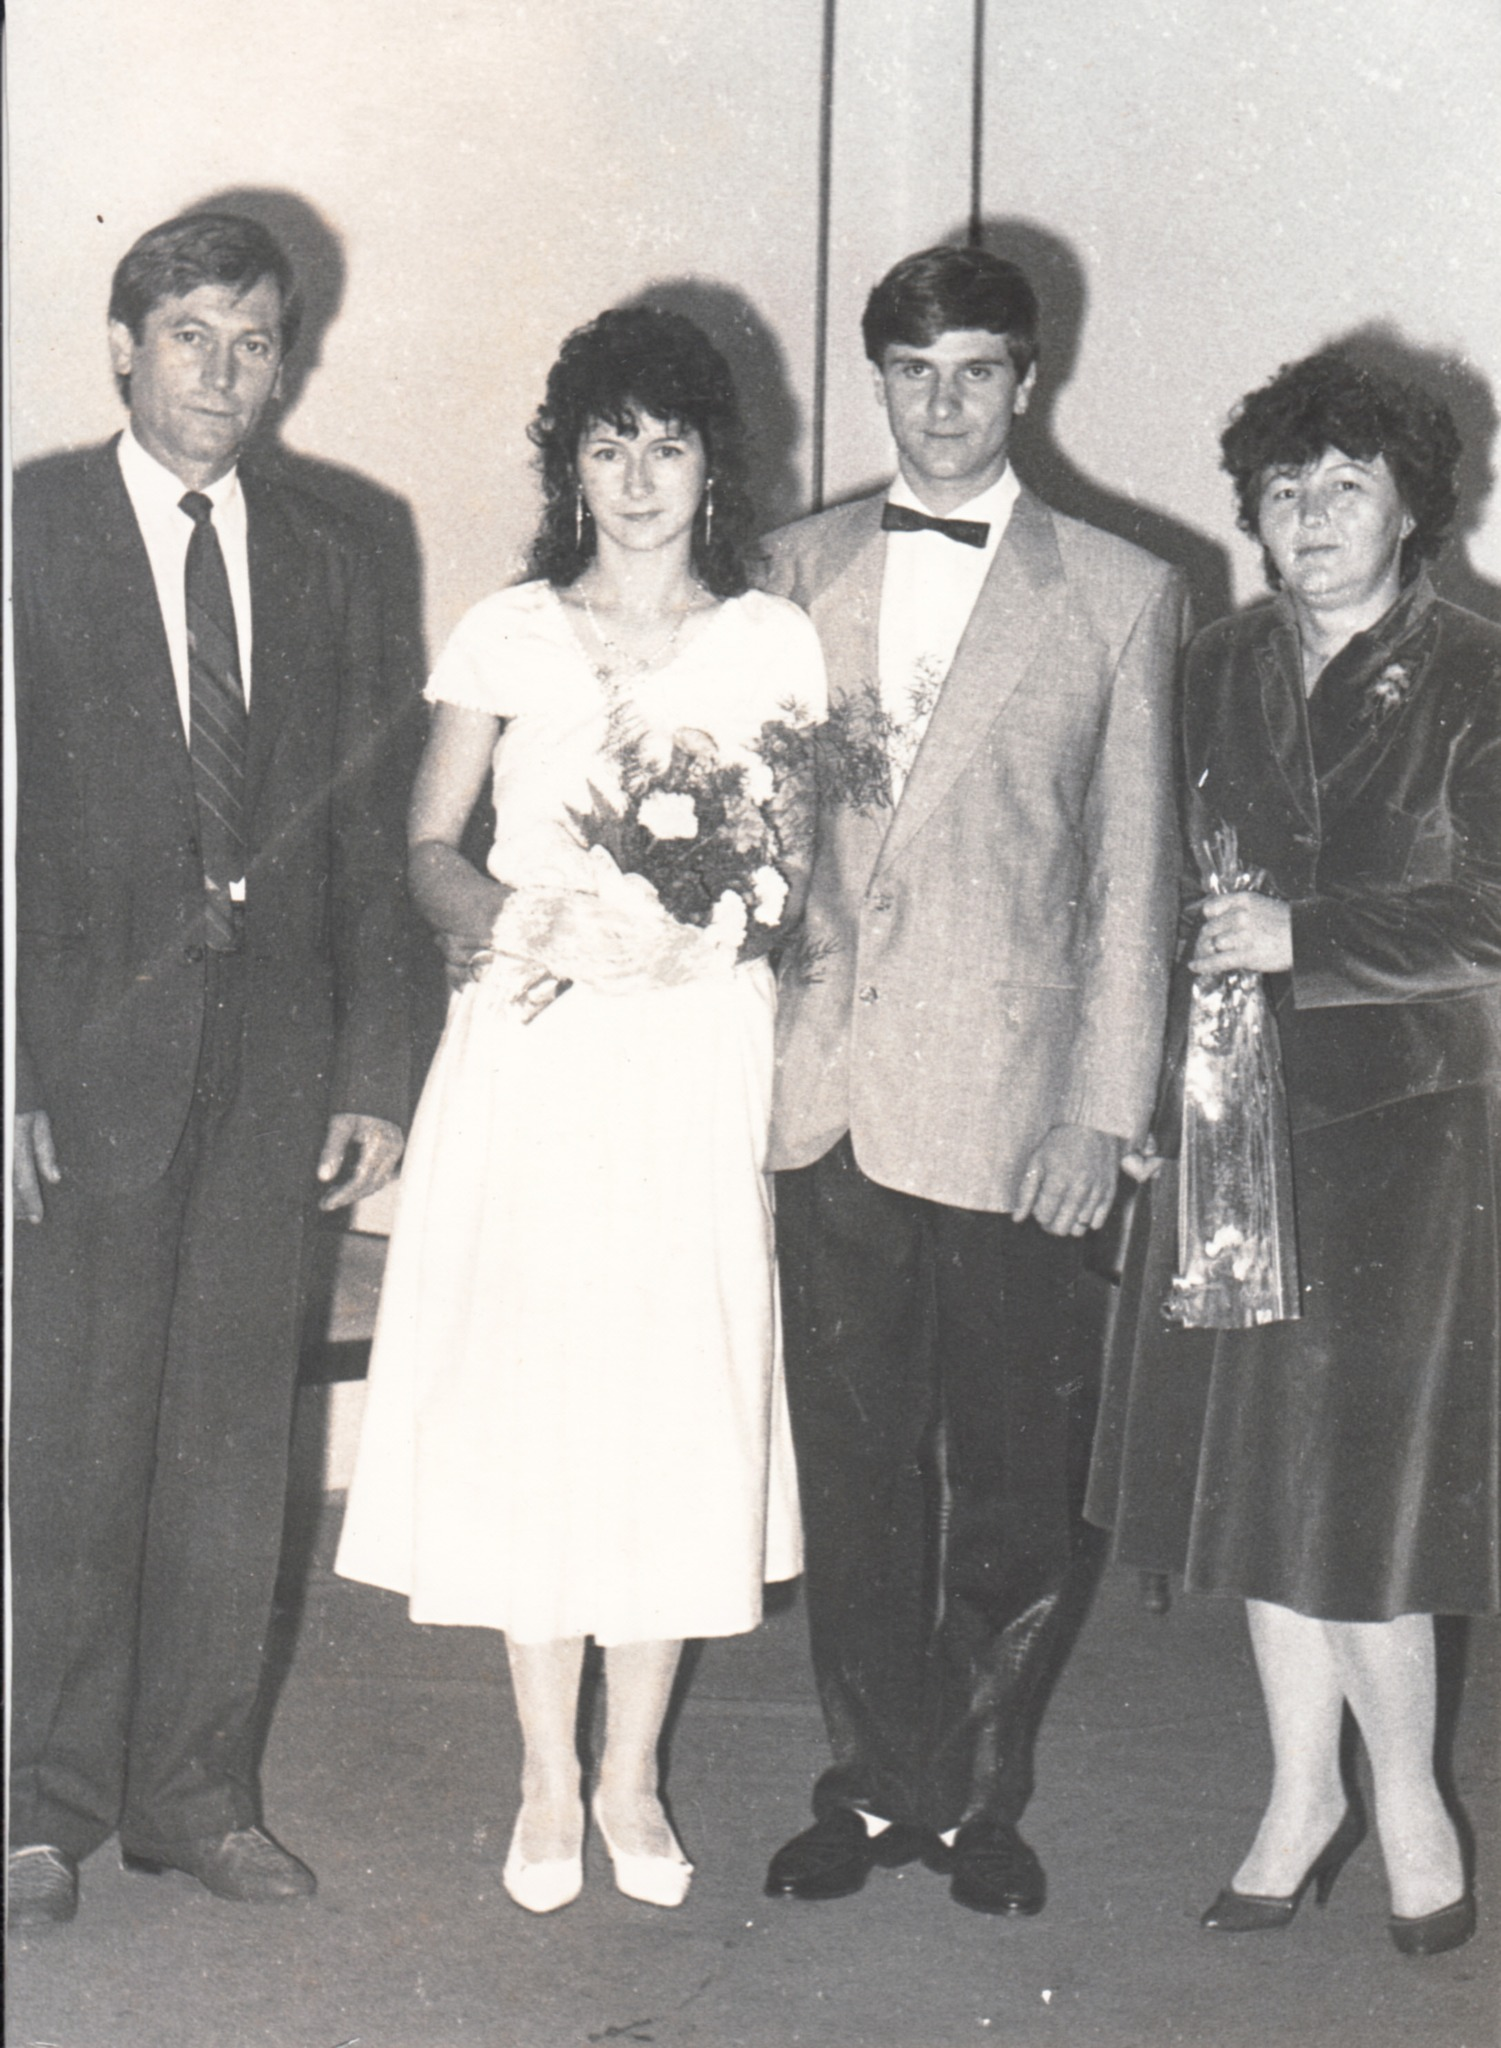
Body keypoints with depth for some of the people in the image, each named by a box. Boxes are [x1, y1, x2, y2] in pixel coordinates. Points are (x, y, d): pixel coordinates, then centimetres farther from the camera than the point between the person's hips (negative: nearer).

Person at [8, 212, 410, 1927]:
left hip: (267, 1063, 4)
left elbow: (363, 835, 13)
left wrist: (373, 1071, 7)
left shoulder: (326, 563, 12)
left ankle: (195, 1790, 21)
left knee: (234, 1435, 9)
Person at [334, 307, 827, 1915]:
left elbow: (802, 865, 5)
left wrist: (692, 932, -15)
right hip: (528, 1052, 0)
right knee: (524, 1400, 0)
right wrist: (522, 920, -13)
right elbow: (429, 846, 6)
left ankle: (632, 1776, 18)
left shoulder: (770, 643, 5)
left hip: (696, 1057, 0)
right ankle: (548, 1776, 16)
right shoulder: (505, 636, 6)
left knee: (678, 1403, 2)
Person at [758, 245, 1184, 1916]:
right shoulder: (797, 573, 10)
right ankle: (874, 1782, 25)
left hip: (1017, 1108, -2)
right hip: (833, 1091, 2)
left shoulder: (1120, 595, 3)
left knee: (1013, 1482, 6)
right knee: (853, 1468, 10)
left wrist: (1109, 1108, -3)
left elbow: (1134, 874, 2)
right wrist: (756, 1058, 4)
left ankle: (977, 1793, 23)